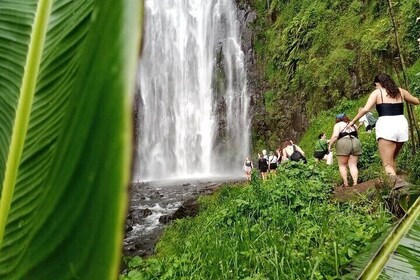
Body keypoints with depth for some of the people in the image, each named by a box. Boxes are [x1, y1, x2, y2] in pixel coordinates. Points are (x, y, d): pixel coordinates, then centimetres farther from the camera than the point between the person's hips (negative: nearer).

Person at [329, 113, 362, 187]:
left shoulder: (338, 125, 7)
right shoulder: (353, 125, 24)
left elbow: (335, 136, -7)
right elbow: (356, 134, 15)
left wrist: (330, 145, 0)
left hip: (343, 143, -4)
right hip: (356, 142, 4)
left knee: (342, 165, 5)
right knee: (353, 165, 5)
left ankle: (345, 184, 0)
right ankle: (355, 183, -5)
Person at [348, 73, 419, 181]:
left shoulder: (377, 92, 5)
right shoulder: (400, 91, 17)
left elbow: (365, 109, -9)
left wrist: (353, 121, 1)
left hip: (386, 125, -5)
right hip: (402, 125, 5)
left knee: (387, 164, -4)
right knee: (392, 159, 21)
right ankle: (395, 181, 19)